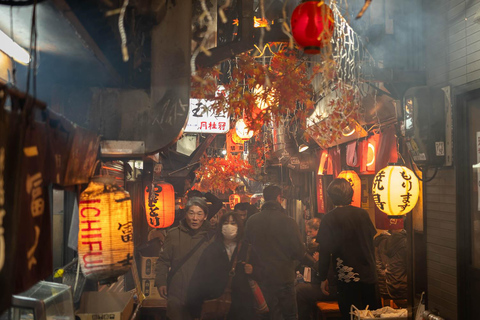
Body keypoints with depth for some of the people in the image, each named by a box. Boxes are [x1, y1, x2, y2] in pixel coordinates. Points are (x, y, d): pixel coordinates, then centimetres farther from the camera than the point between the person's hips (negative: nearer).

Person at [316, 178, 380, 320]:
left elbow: (325, 252, -9)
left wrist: (323, 278, -1)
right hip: (369, 275, 4)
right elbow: (371, 241, 14)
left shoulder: (329, 219, -10)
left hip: (347, 278, -4)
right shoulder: (363, 214, 2)